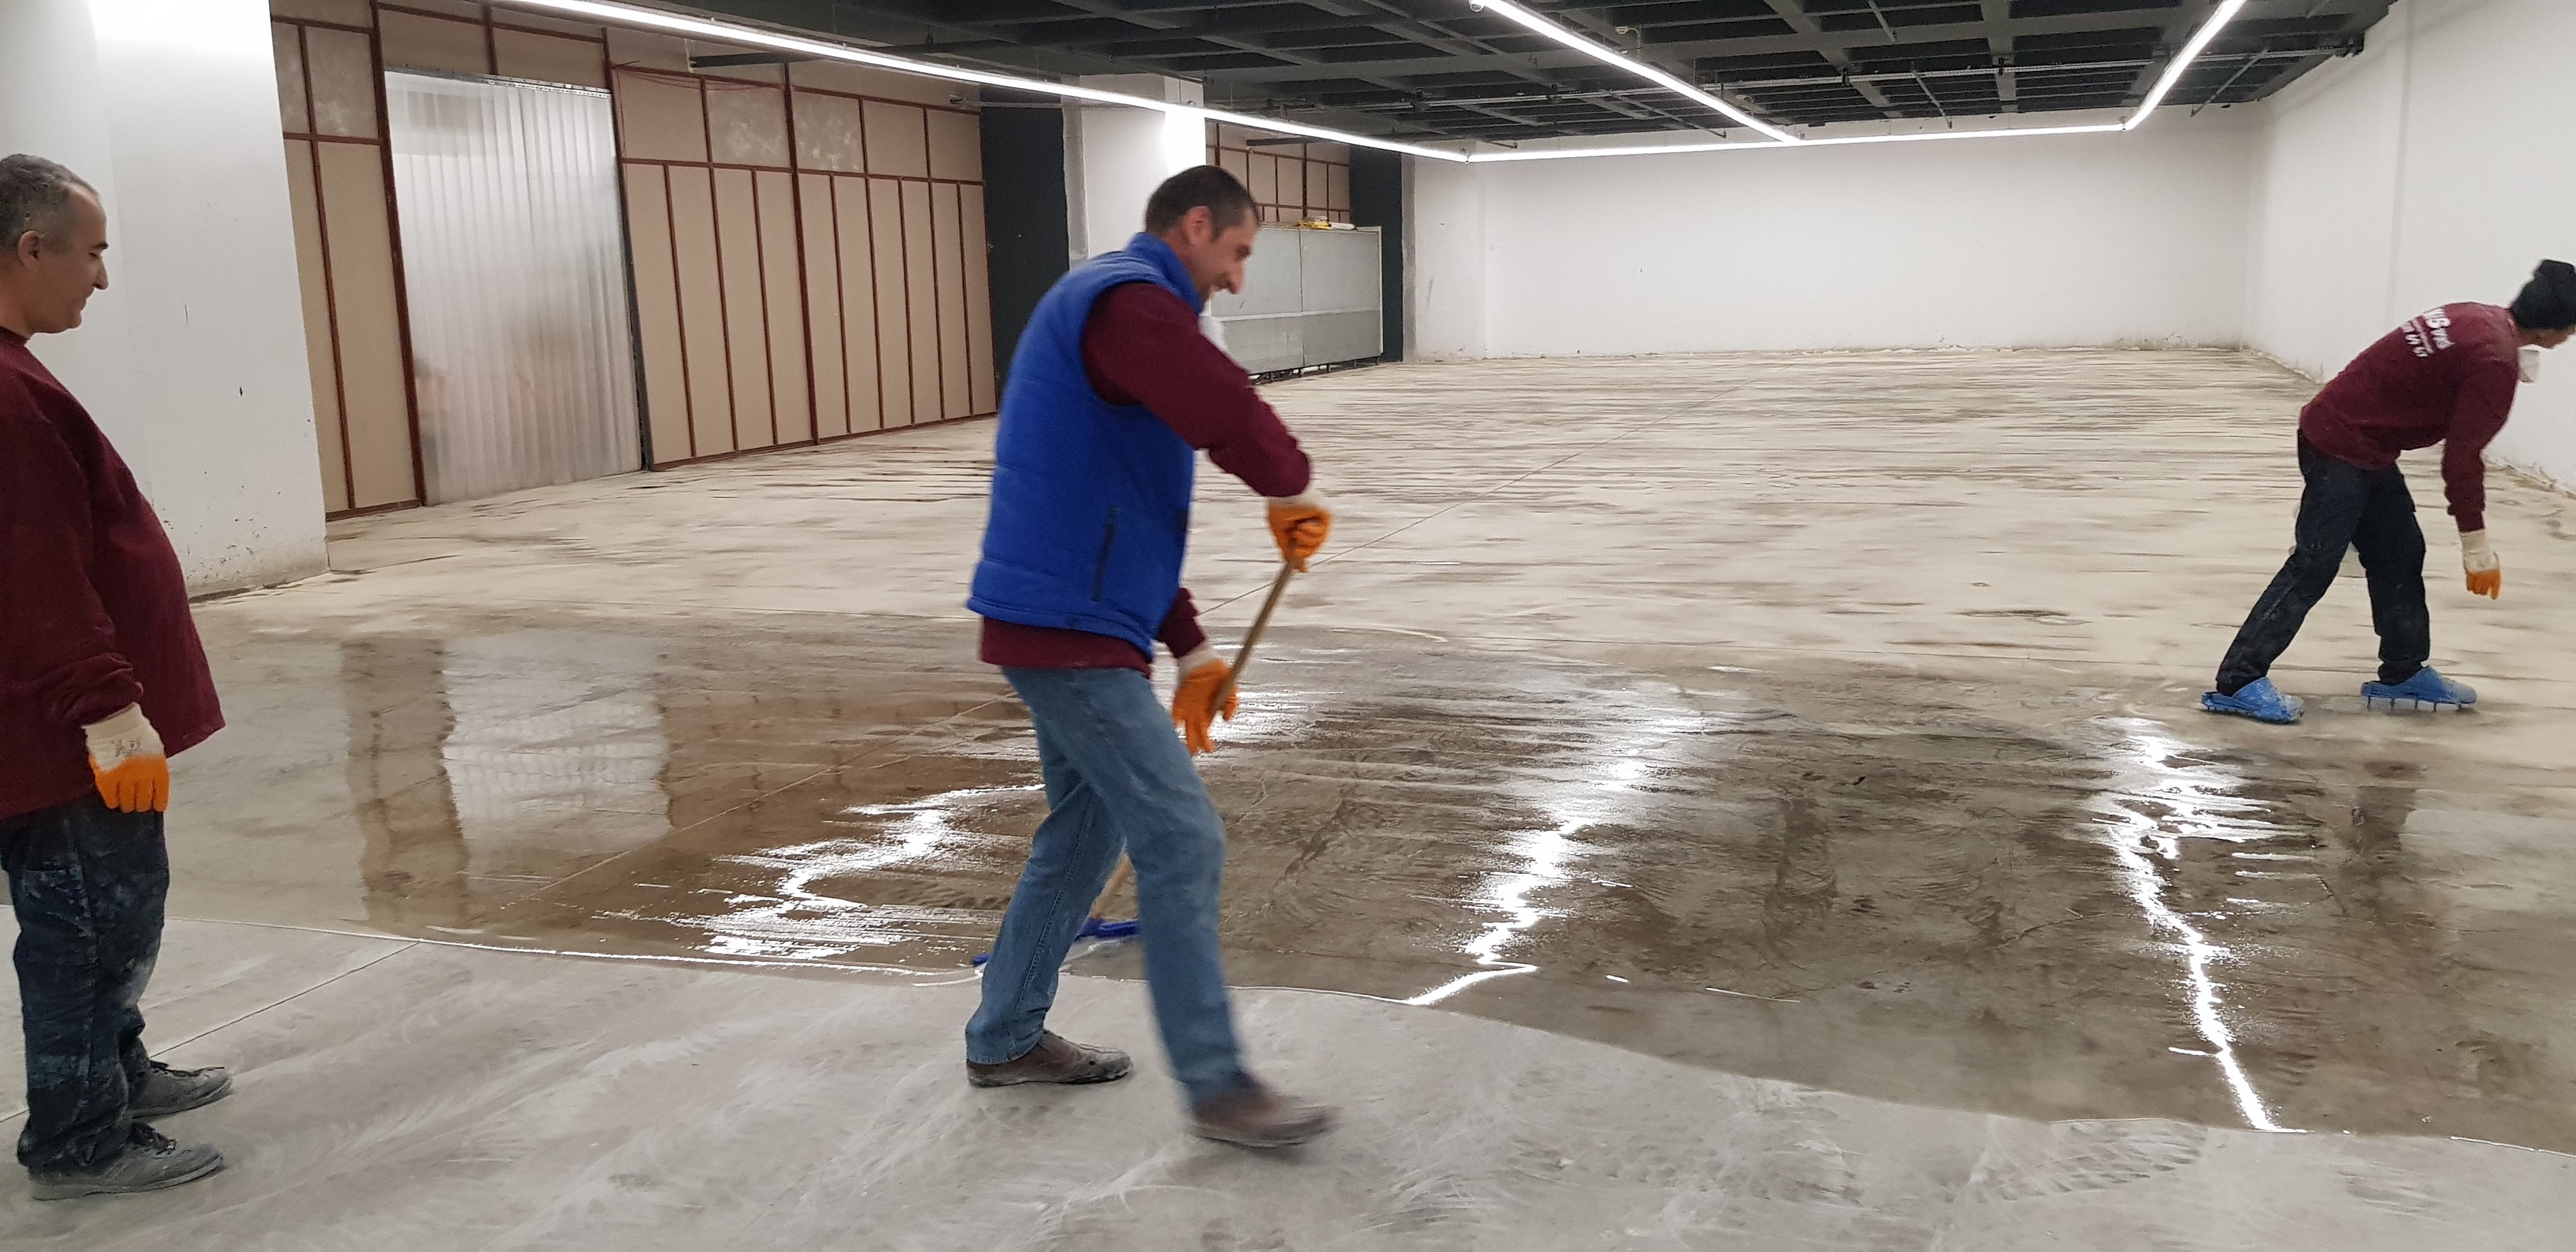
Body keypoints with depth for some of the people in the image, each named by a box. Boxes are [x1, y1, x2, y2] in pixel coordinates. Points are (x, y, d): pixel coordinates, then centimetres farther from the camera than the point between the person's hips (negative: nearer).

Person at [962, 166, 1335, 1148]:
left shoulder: (1118, 304, 21)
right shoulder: (1128, 299, -13)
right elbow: (1227, 412, -33)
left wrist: (1190, 646, 20)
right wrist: (1292, 486, -11)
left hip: (1067, 625, 11)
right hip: (1072, 633, -11)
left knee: (1085, 831, 20)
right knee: (1183, 843, -6)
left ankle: (1005, 1039, 33)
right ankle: (1217, 1087, 3)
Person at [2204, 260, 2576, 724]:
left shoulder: (2480, 319, 6)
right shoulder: (2495, 366, -20)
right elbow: (2462, 459, -18)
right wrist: (2476, 543, -10)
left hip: (2364, 445, 10)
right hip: (2341, 448, -10)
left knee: (2399, 556, 16)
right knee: (2314, 568, -9)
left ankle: (2404, 674, 26)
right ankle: (2237, 683, -7)